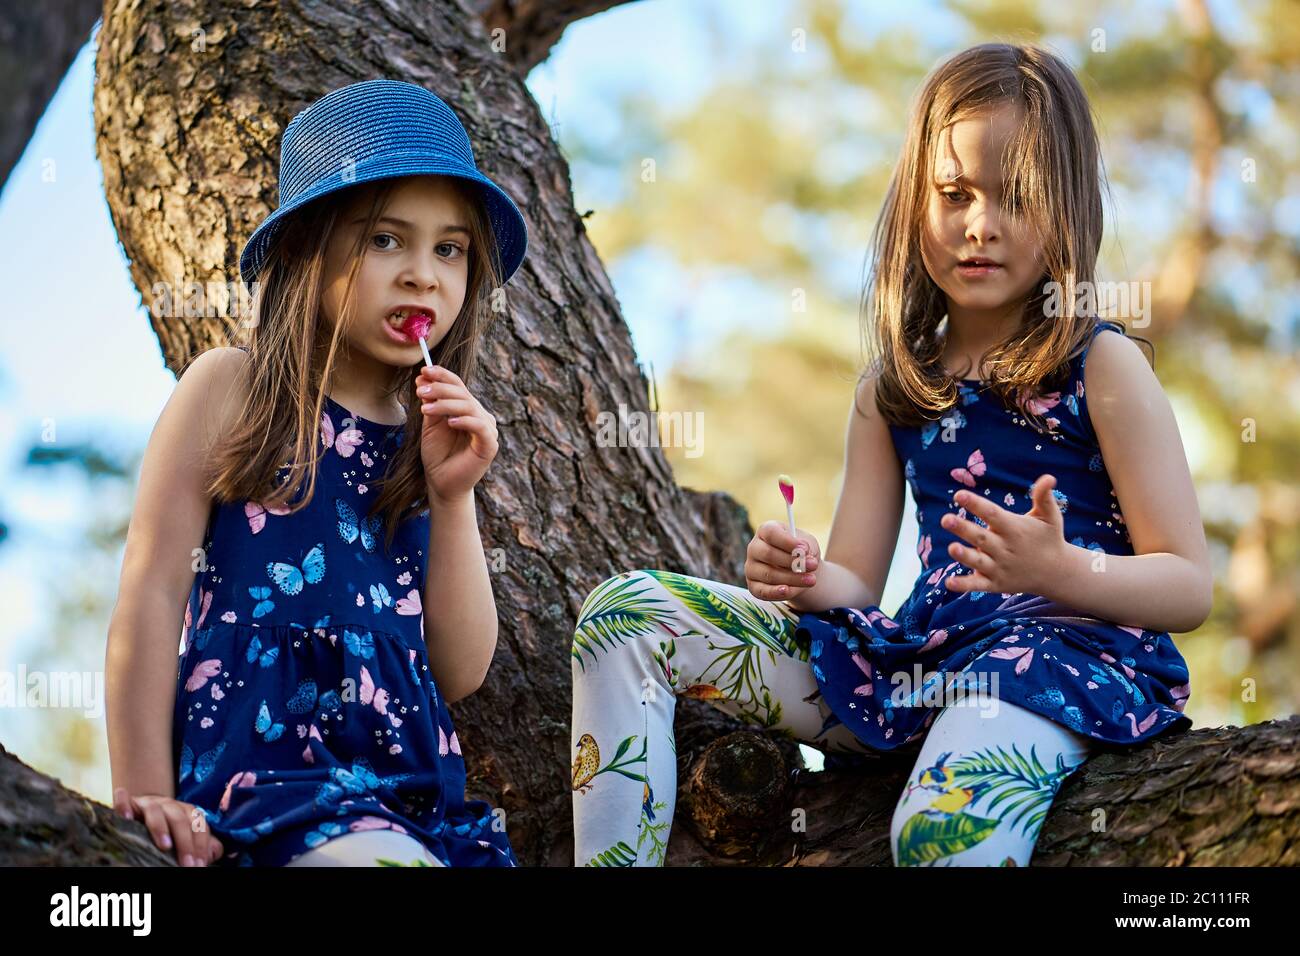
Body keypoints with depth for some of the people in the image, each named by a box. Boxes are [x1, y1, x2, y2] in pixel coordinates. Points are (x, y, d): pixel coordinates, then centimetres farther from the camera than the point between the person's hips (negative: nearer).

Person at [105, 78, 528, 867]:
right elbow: (151, 593, -2)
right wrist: (144, 794, -6)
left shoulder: (432, 436, 12)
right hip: (261, 773, -6)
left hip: (414, 793, 6)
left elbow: (460, 674, 7)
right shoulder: (232, 387, 0)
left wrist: (452, 499, -3)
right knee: (378, 856, -32)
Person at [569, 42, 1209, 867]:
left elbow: (1189, 588, -2)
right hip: (917, 654, 6)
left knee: (945, 830, -42)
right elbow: (856, 585, 16)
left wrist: (1061, 572, -22)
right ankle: (611, 859, -7)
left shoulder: (1101, 366, 2)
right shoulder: (893, 389, 17)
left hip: (1063, 648, -6)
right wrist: (806, 579, -9)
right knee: (625, 612, -4)